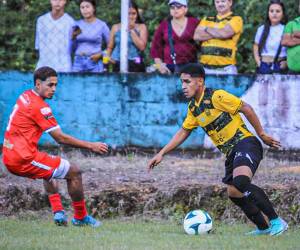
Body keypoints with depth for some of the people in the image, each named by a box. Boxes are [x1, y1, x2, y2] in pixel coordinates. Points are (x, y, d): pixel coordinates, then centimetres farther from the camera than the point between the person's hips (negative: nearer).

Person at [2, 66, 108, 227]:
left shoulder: (25, 96, 11)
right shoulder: (40, 107, -15)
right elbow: (60, 138, -14)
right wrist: (90, 146, -8)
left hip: (9, 159, 10)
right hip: (24, 159, -10)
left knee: (49, 169, 36)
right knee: (74, 172, -1)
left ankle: (58, 211, 23)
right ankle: (80, 218, 13)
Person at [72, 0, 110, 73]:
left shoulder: (102, 25, 1)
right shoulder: (77, 25, 9)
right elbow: (72, 47, 12)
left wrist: (100, 55, -8)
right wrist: (73, 37, -6)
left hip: (94, 63, -3)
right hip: (78, 62, 3)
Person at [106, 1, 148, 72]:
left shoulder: (141, 27, 6)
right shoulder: (116, 27, 11)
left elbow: (142, 47, -5)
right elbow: (110, 47, 17)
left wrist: (132, 30, -6)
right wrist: (108, 57, -4)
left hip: (135, 65, -2)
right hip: (118, 65, 2)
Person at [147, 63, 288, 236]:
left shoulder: (216, 96, -12)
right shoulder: (193, 108, 12)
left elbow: (246, 108, -10)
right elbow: (183, 132, 23)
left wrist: (262, 135, -6)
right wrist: (162, 153, 17)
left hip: (245, 143, -9)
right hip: (230, 152, 9)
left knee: (240, 182, -31)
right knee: (234, 193, 2)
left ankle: (277, 221, -24)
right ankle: (263, 228, 18)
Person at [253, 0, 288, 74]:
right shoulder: (261, 29, 9)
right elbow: (256, 47, 19)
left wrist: (287, 62, -11)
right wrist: (258, 62, 7)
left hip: (280, 68, -3)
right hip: (264, 68, 3)